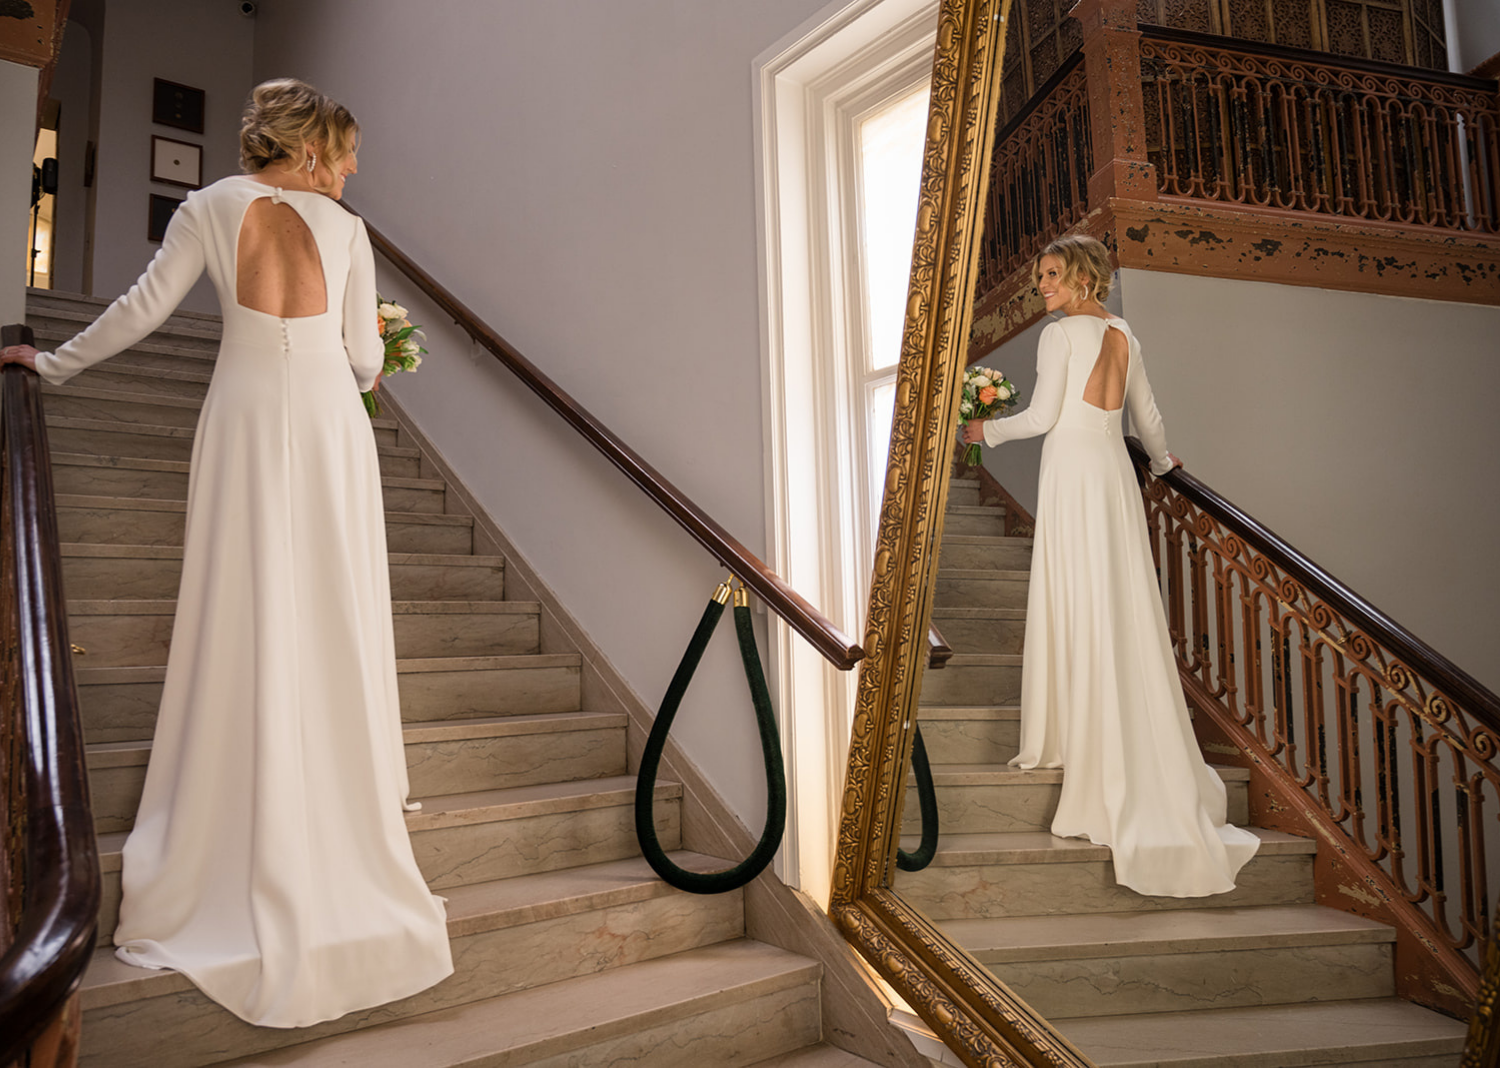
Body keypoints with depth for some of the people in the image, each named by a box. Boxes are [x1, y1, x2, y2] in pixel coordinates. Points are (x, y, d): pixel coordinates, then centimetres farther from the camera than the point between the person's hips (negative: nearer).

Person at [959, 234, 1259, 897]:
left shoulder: (1059, 334, -6)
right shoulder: (1125, 337, 14)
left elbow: (1042, 416, -8)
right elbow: (1146, 416, 21)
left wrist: (987, 429, 7)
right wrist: (1163, 461, 38)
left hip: (1073, 474, -6)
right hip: (1114, 473, 7)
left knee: (1079, 607, -2)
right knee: (1122, 611, 8)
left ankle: (1078, 740, 7)